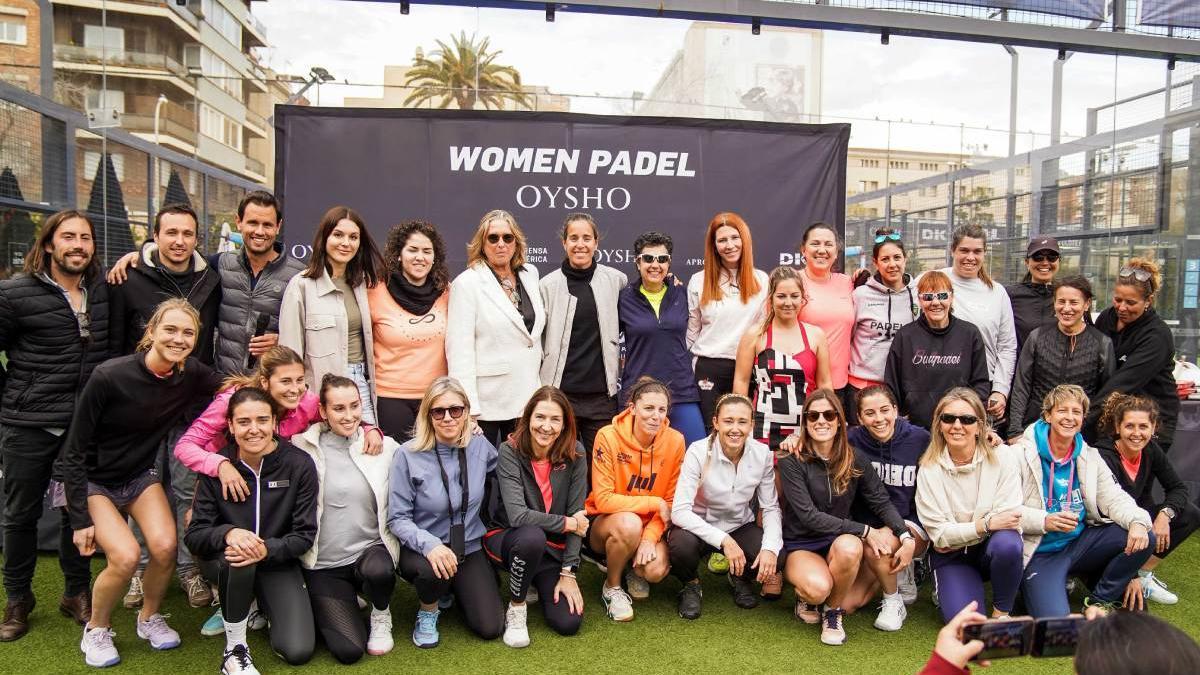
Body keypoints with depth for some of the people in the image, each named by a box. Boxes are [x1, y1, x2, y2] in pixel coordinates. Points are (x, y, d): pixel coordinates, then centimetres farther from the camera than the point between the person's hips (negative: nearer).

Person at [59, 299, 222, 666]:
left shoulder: (192, 374, -15)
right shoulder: (108, 377, -26)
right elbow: (74, 452, -17)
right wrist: (80, 519, -16)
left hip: (141, 475, 4)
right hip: (92, 481, -3)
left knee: (165, 546, -18)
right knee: (125, 556, -22)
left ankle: (149, 618, 12)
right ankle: (96, 631, 8)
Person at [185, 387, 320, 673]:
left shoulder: (299, 464, -14)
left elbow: (305, 534, -12)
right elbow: (194, 536, -11)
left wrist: (266, 549, -30)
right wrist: (228, 534, -32)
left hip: (278, 561, 0)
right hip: (227, 558, 0)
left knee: (298, 652, -16)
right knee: (235, 558, -38)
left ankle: (261, 606, 18)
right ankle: (234, 649, -13)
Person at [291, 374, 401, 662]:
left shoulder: (385, 447, -1)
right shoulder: (302, 449, -5)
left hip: (371, 551, 1)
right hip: (323, 566, 0)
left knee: (379, 571, -35)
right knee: (349, 650, -12)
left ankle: (381, 615, 2)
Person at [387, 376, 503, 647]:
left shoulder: (480, 447, -6)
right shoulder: (408, 455, -16)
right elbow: (397, 518, -15)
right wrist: (429, 544, -32)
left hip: (469, 548, 3)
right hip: (422, 549, -3)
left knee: (490, 628, -6)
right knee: (433, 571, -38)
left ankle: (456, 590, 27)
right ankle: (427, 611, 0)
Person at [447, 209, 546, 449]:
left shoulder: (530, 274, 9)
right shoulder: (467, 283, -7)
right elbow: (459, 351, -12)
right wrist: (467, 410, -18)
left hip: (526, 399, 5)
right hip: (486, 402, -5)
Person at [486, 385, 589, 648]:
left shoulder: (574, 454, -10)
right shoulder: (509, 452, -19)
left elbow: (577, 515, -9)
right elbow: (518, 515, -29)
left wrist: (568, 573, -13)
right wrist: (567, 523, -20)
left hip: (553, 549, 3)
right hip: (507, 539, -3)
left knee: (568, 622, -13)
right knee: (532, 536, -37)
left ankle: (536, 584, 21)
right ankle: (516, 606, -8)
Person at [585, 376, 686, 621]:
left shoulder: (674, 441, -11)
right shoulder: (608, 437, -19)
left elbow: (671, 501, -4)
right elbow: (603, 500, -20)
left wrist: (650, 537, -19)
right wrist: (655, 503, -21)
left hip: (650, 525, 2)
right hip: (604, 525, -2)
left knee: (657, 569, -27)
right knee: (629, 523, -36)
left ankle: (634, 569, 13)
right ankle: (611, 587, -6)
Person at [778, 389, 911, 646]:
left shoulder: (855, 461, -1)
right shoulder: (792, 462, -13)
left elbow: (882, 502, -3)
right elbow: (808, 516, -19)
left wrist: (906, 537, -22)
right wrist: (864, 530, -23)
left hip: (840, 541, 3)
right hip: (800, 546, -3)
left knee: (849, 546, -34)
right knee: (818, 588, -35)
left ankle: (833, 612, -6)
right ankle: (806, 596, 6)